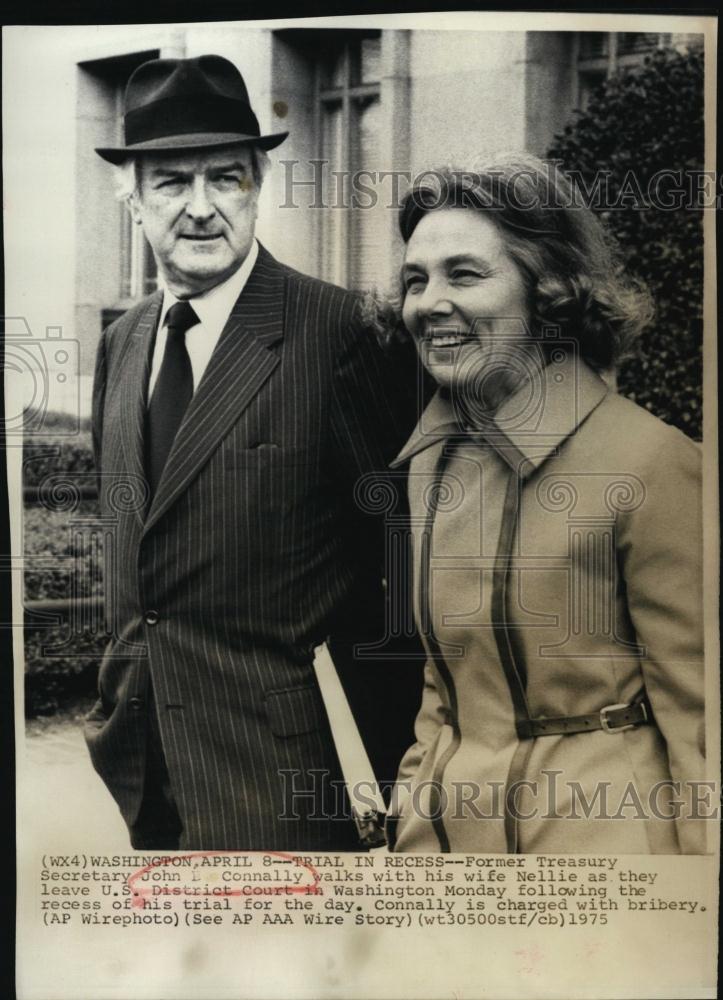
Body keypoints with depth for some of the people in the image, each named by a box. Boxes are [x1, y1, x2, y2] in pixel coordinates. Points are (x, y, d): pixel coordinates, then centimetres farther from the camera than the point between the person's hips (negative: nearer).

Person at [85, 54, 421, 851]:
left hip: (281, 763, -6)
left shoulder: (336, 330, -13)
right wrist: (119, 701, 15)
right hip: (142, 751, 7)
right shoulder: (121, 343, 8)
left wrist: (381, 757, -9)